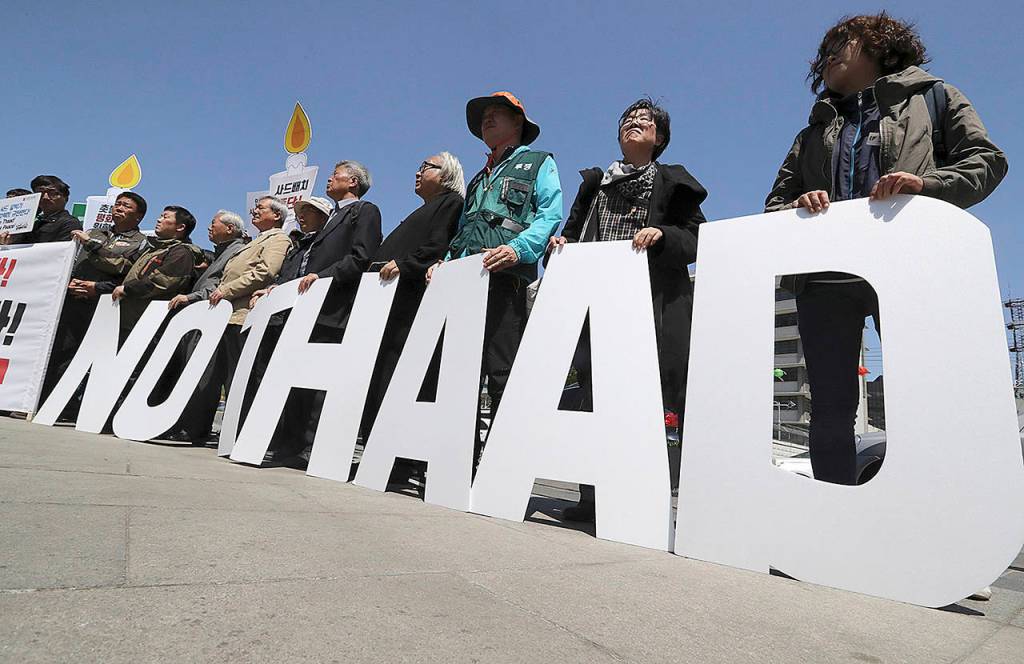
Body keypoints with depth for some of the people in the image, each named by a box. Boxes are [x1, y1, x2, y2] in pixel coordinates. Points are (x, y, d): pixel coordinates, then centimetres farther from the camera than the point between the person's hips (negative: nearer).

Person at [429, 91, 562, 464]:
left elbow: (550, 215, -2)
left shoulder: (539, 163, 15)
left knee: (501, 371, -12)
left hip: (506, 278, -6)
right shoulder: (479, 179, 35)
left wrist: (518, 248, -20)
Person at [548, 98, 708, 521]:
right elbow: (574, 232, 23)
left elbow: (694, 241, 4)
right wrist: (559, 243, 1)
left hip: (653, 306, -3)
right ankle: (593, 495, 8)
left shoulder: (672, 183, 12)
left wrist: (662, 235, -15)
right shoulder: (595, 183, 24)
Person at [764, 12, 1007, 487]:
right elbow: (774, 204, 19)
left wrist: (926, 183, -11)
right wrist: (798, 205, -5)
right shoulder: (815, 130, 28)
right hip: (824, 274, 3)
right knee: (831, 411, -3)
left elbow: (987, 161, 9)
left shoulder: (932, 97, 22)